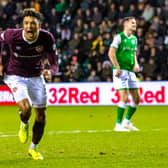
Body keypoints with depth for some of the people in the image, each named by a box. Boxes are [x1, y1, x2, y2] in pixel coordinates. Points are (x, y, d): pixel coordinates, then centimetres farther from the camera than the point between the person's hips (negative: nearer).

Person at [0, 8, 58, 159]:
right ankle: (24, 125, 13)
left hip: (36, 77, 3)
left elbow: (54, 64, -14)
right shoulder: (12, 36, -23)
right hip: (15, 77, -3)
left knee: (41, 116, 4)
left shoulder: (47, 38, -18)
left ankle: (33, 148, 28)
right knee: (26, 108, -26)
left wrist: (50, 72, -38)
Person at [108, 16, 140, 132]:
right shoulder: (119, 37, -6)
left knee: (137, 98, 6)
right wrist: (117, 68, -18)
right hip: (121, 71, -7)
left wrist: (136, 64, 7)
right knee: (125, 97, -14)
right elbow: (111, 53, -12)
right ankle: (118, 125, -6)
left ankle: (127, 122, 21)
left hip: (130, 71, 7)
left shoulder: (134, 39, 15)